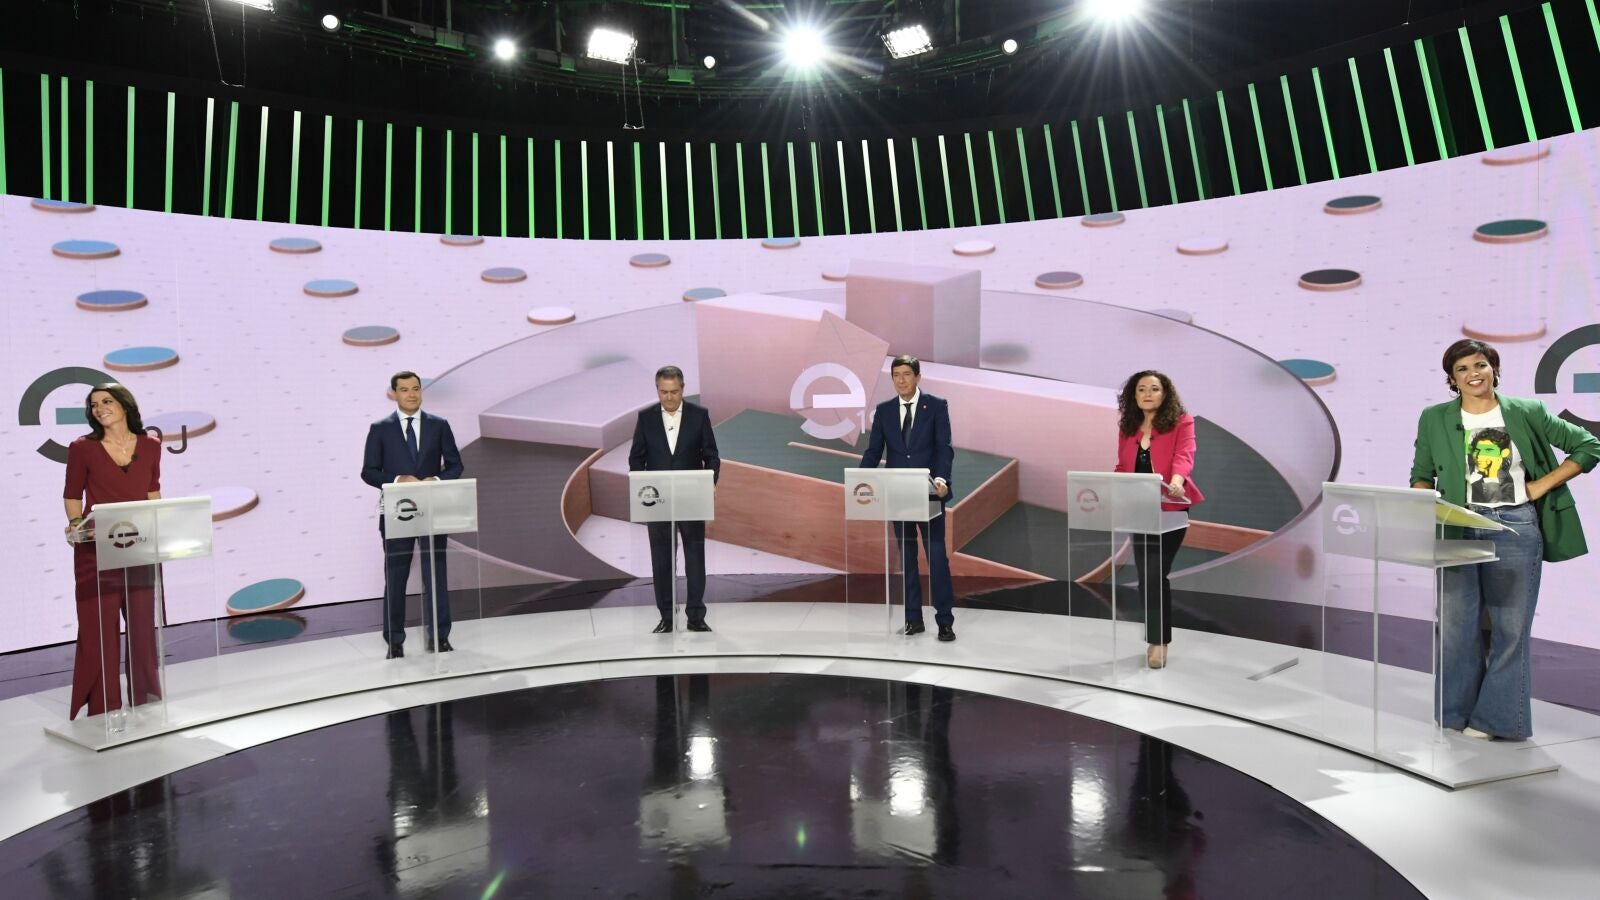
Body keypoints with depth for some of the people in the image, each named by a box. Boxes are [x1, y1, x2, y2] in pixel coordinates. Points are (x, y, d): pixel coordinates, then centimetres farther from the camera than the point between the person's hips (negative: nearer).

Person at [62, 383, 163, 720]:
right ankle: (103, 709, 13)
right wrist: (75, 523, -12)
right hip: (96, 551, -2)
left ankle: (146, 700, 23)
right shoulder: (82, 448, -4)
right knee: (99, 629, 2)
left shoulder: (150, 446, 4)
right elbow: (73, 494, 4)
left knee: (143, 625, 10)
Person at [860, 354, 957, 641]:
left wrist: (941, 479, -23)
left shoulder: (936, 406, -1)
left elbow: (944, 447, -8)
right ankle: (913, 619, 16)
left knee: (937, 556, -3)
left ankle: (945, 621, 4)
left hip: (929, 493, -3)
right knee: (906, 558, 8)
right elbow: (873, 451, 6)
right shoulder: (883, 410, 7)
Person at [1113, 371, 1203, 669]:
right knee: (1146, 577, 8)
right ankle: (1156, 639, 21)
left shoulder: (1181, 422, -3)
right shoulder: (1127, 427, 11)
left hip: (1169, 511, -5)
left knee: (1155, 575, -10)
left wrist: (1176, 479, -39)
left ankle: (1158, 642, 1)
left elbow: (1184, 455, -19)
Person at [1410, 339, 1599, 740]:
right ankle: (1457, 714, 19)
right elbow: (1421, 476, 11)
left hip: (1516, 528, 0)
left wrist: (1542, 485, 0)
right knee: (1456, 626, 5)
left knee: (1511, 627, 4)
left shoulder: (1527, 413, 4)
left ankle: (1498, 718, 16)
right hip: (1459, 529, 1)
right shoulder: (1435, 419, 6)